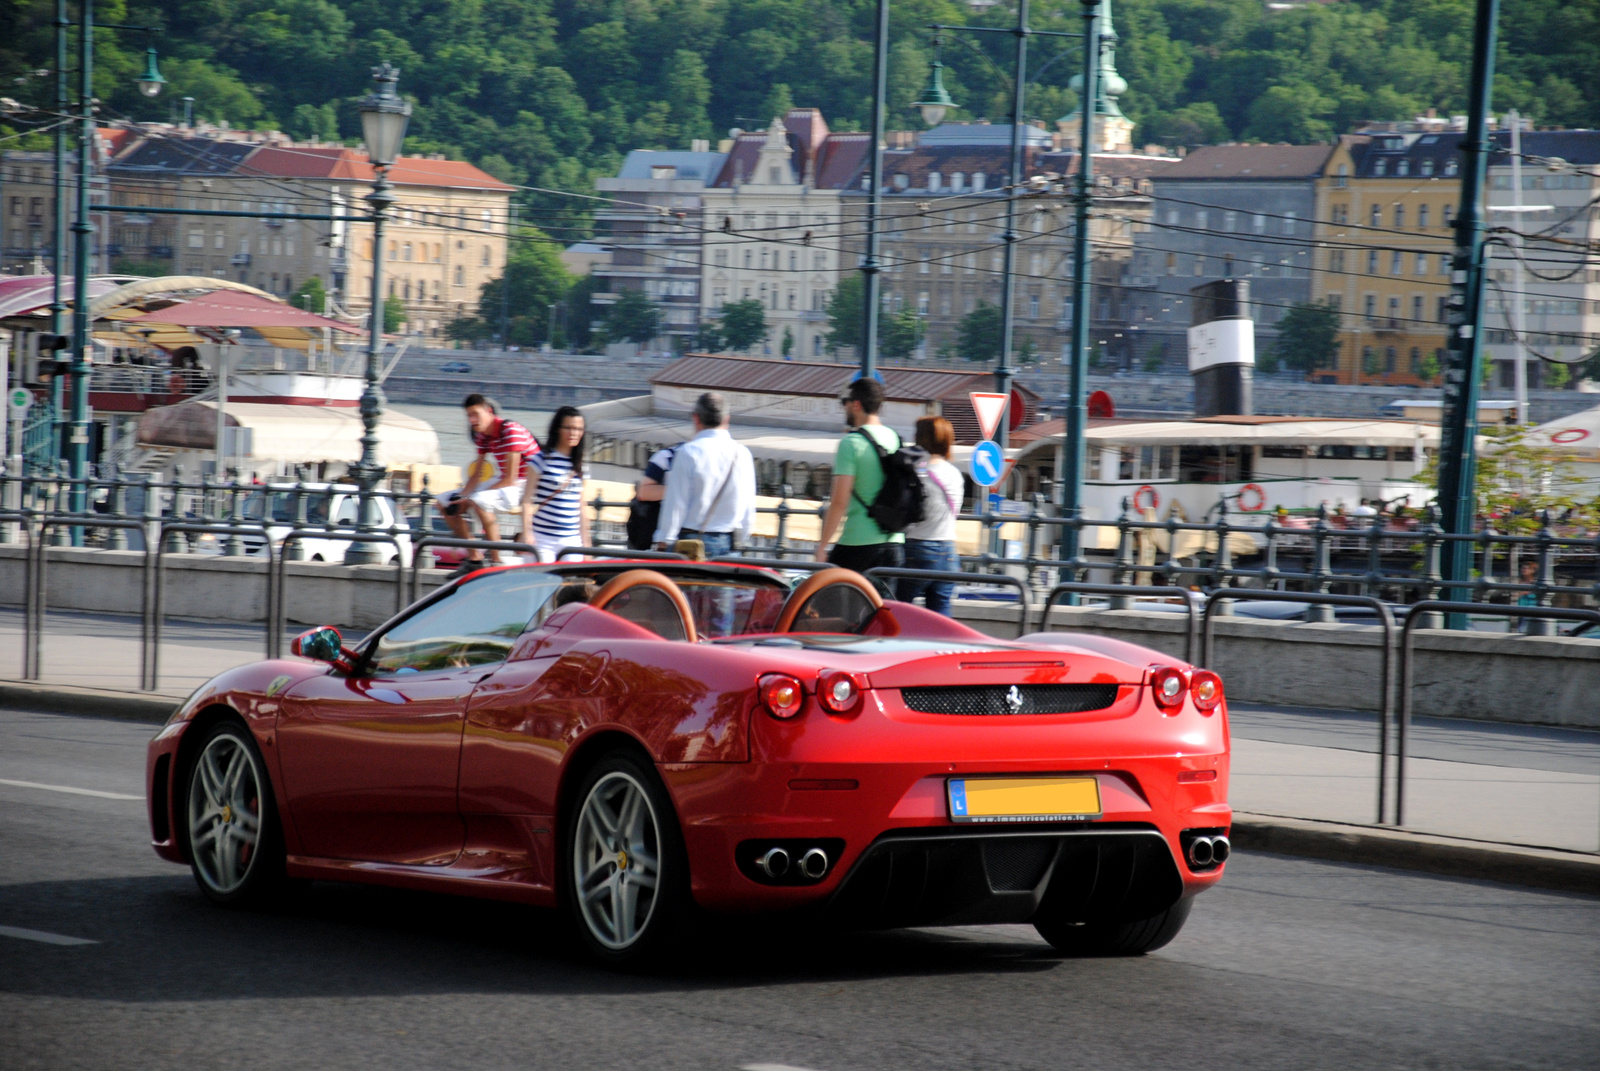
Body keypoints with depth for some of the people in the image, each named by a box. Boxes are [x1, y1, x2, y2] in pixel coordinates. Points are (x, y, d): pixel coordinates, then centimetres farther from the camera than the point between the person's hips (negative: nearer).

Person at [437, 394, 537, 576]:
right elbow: (476, 475, 9)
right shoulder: (482, 435, 4)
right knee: (444, 502, 6)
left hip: (524, 486, -9)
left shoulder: (511, 431, -22)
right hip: (502, 482, 9)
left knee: (479, 502, -37)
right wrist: (462, 496, -12)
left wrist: (469, 498, -24)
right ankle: (474, 559, 8)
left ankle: (496, 561, -26)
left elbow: (510, 479, -25)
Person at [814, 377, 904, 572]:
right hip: (895, 543, 6)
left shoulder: (851, 443, -10)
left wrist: (822, 546, -11)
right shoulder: (896, 440, 10)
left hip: (857, 543, -6)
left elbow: (840, 502, -15)